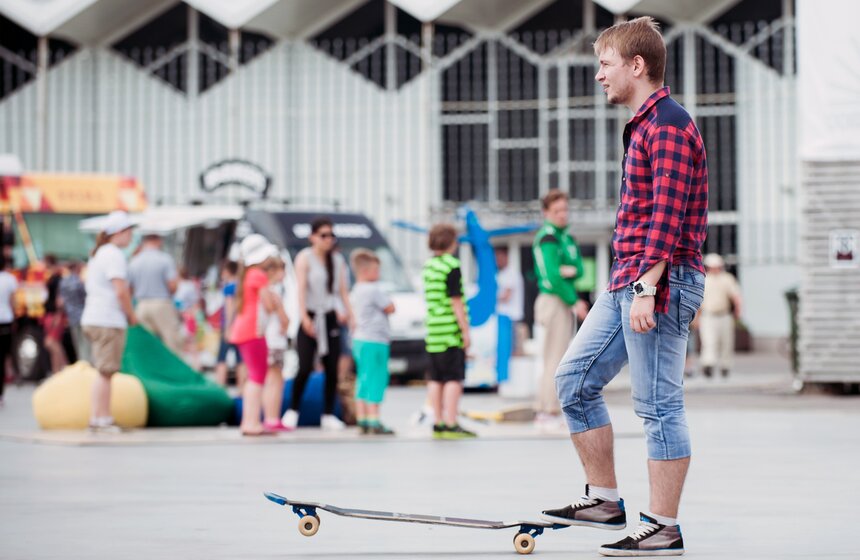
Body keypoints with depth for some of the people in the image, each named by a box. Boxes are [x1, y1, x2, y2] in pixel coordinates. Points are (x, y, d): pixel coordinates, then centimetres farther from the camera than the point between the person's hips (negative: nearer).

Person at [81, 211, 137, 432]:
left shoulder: (98, 254, 19)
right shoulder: (114, 255, -12)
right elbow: (121, 290, -20)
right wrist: (131, 315, -6)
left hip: (93, 318, 10)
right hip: (108, 321, -10)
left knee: (102, 372, 14)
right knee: (105, 372, -7)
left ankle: (101, 417, 17)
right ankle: (100, 418, -6)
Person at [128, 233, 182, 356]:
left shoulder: (133, 262, 7)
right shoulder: (164, 259, -7)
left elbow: (130, 290, 7)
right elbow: (173, 285, -12)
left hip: (141, 307, 5)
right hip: (162, 303, -5)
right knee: (173, 345, -3)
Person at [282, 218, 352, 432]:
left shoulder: (338, 260, 12)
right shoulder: (304, 258, -2)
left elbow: (343, 290, 12)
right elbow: (301, 288, -11)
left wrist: (348, 312, -2)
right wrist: (304, 317, -20)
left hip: (330, 318, 4)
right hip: (310, 317, -4)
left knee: (332, 369, 0)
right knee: (305, 368, -11)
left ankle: (328, 415, 7)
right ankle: (293, 410, 4)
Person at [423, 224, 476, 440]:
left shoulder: (428, 266, 13)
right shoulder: (452, 266, -11)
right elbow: (456, 301, -14)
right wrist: (465, 330, -11)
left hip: (433, 332, 8)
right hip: (451, 332, -8)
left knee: (435, 379, 8)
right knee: (454, 379, -6)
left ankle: (438, 424, 11)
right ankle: (451, 425, -8)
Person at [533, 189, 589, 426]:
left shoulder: (567, 237, 16)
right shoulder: (547, 238, -12)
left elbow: (579, 268, 5)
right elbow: (553, 276, -18)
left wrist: (570, 270, -19)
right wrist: (575, 302, -15)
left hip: (566, 303, 9)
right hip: (553, 301, -9)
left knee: (555, 360, 12)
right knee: (556, 358, -10)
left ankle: (543, 409, 17)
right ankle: (550, 411, -10)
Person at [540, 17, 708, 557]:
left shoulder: (668, 125, -13)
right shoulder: (645, 125, 19)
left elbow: (667, 214, -20)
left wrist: (647, 287, -24)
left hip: (660, 282, -11)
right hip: (627, 284, 11)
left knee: (659, 404, -6)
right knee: (575, 377, 12)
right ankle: (605, 500, 18)